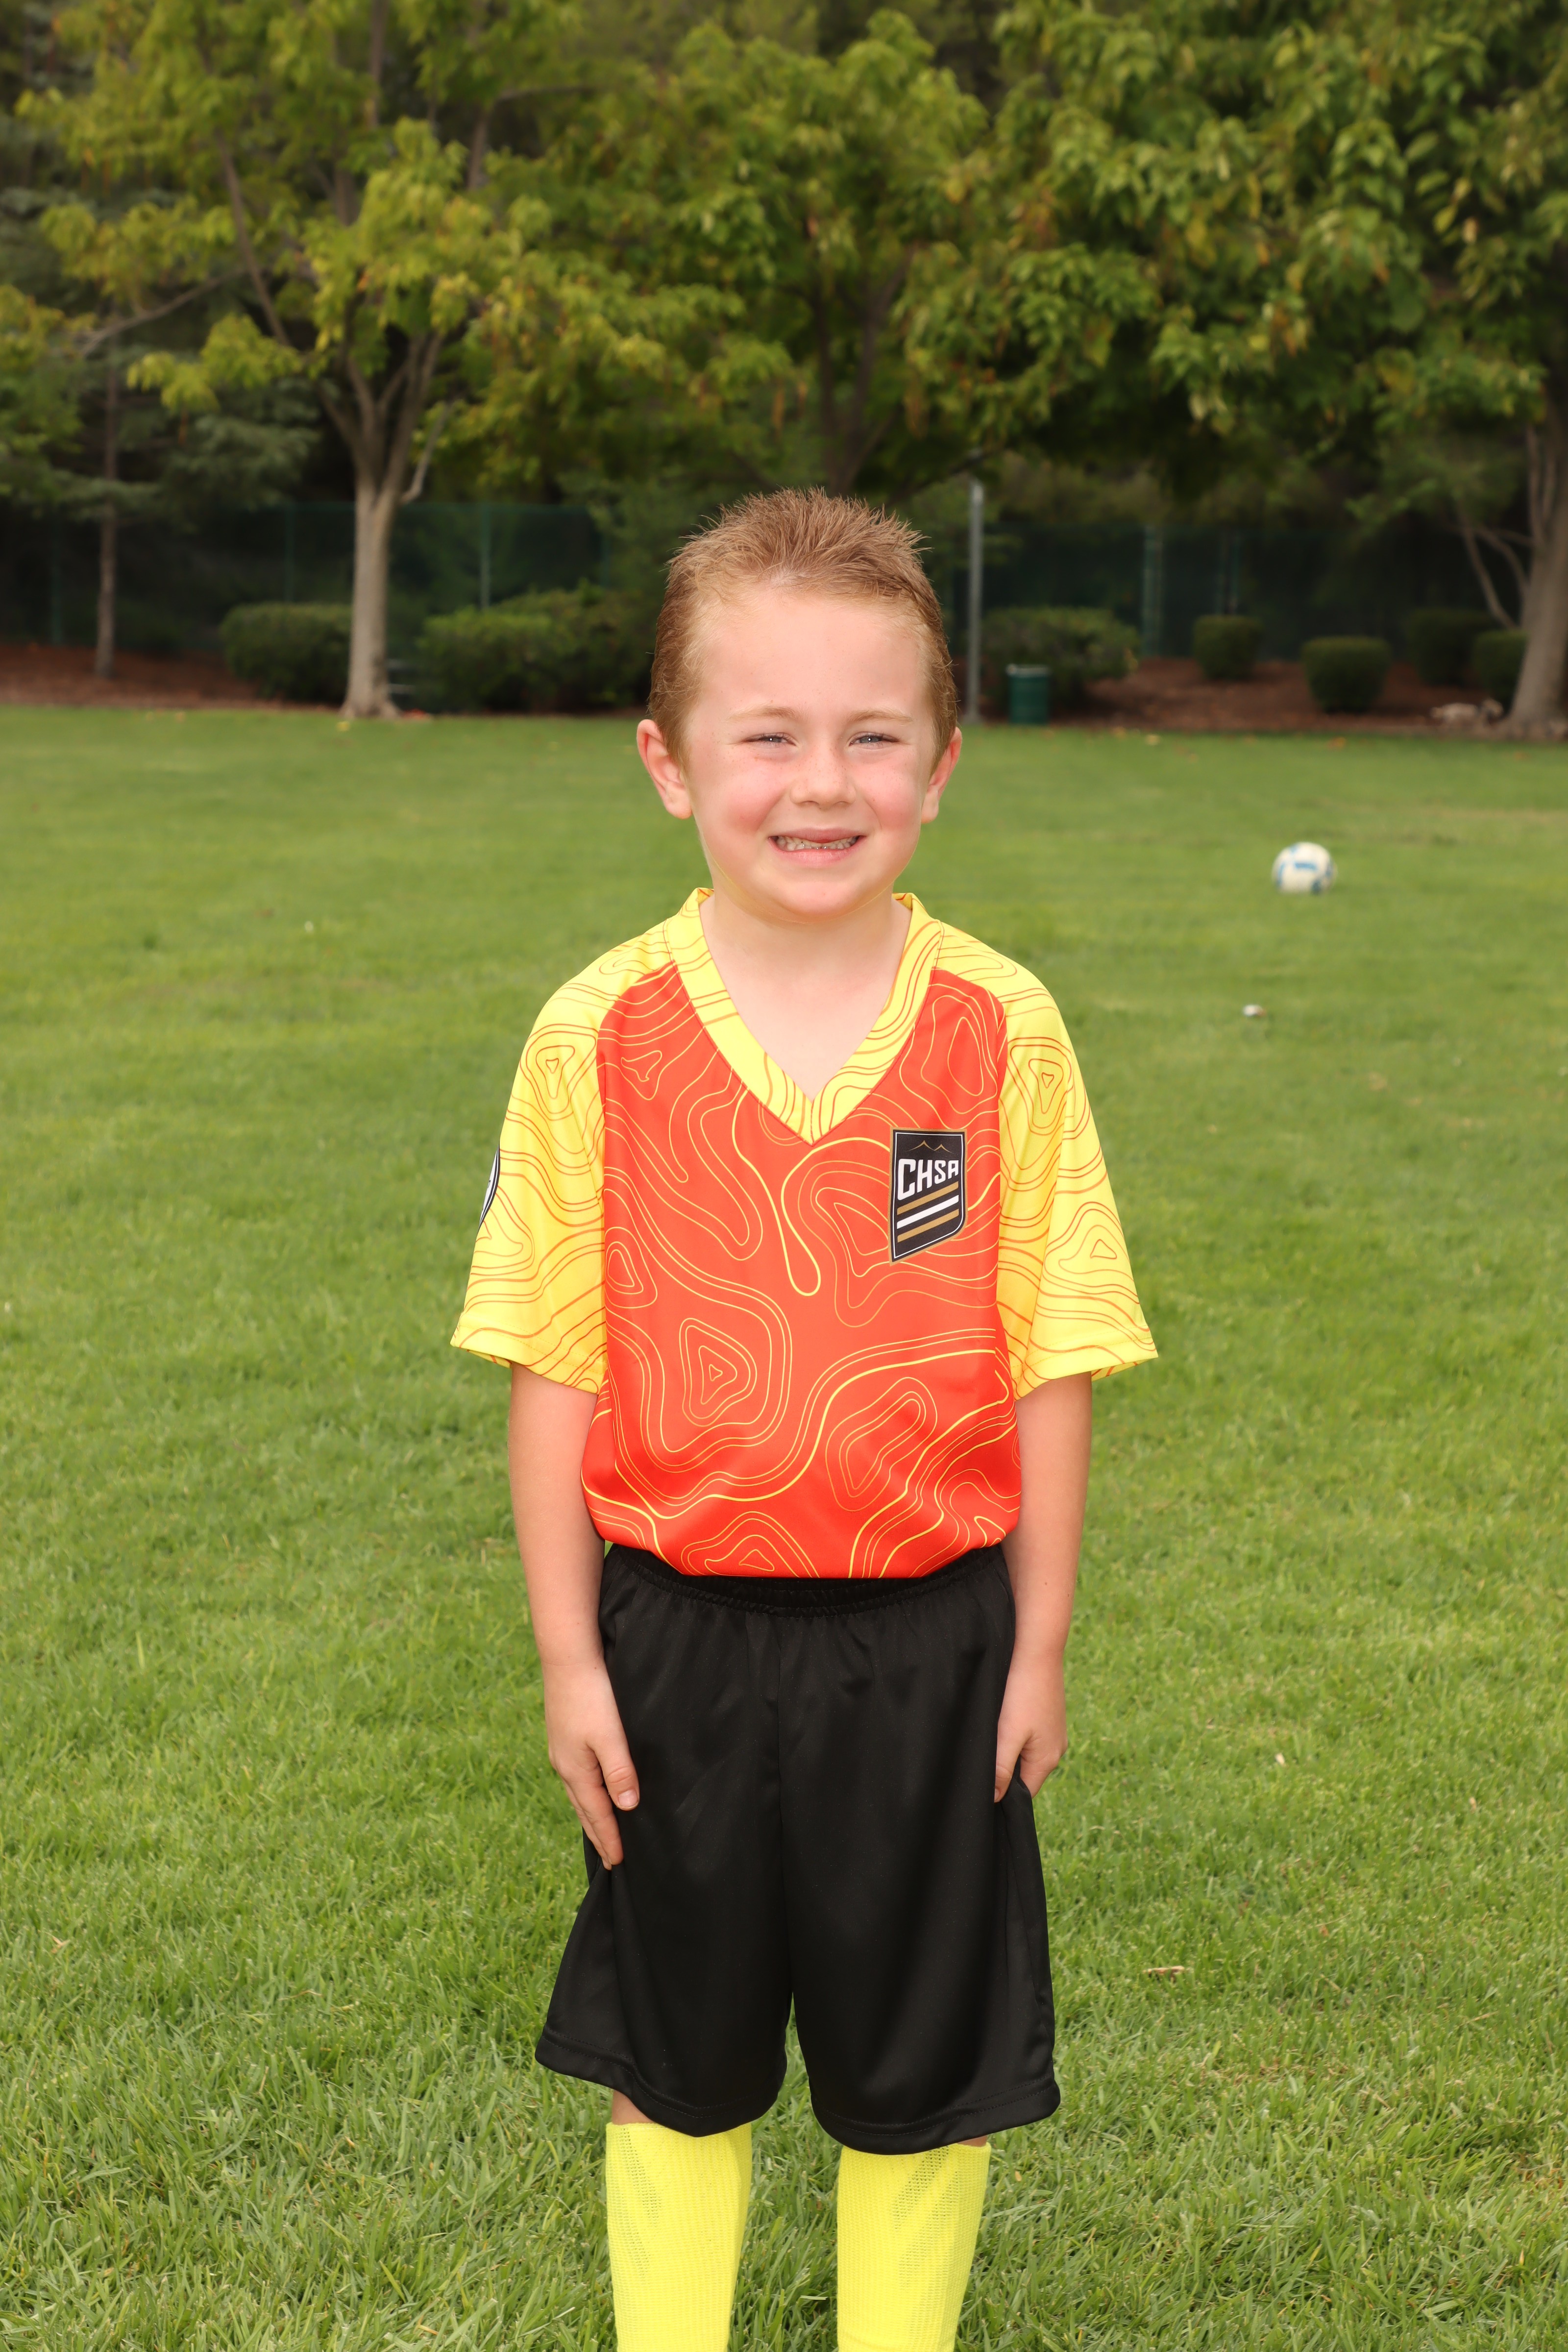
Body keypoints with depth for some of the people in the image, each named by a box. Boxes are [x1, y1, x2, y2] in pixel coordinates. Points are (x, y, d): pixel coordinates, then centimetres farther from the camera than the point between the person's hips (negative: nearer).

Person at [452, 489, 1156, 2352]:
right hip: (680, 1634, 0)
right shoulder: (598, 1040, -8)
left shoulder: (1002, 1032, -7)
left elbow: (1051, 1361, -2)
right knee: (673, 2060, 16)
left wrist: (1035, 1648, -1)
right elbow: (555, 1370, -3)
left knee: (922, 2069, 14)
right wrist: (569, 1658, -2)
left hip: (927, 1636, 0)